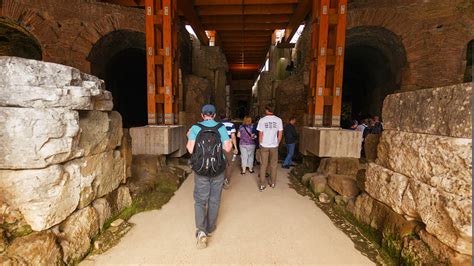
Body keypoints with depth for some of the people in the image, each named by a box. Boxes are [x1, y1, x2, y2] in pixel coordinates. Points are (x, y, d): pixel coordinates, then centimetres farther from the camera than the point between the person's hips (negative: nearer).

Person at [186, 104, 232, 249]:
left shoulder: (195, 128, -6)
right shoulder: (221, 128, -4)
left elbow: (191, 149, -11)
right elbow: (227, 148, -8)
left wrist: (189, 138, 7)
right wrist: (230, 140, 12)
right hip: (218, 170, 1)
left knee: (200, 200, 9)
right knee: (214, 200, 16)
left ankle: (201, 231, -6)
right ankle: (210, 227, 32)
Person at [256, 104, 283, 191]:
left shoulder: (262, 120, -6)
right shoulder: (278, 120, -3)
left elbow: (260, 134, -5)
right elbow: (280, 134, -1)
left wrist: (261, 144, 9)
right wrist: (277, 143, 13)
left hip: (264, 146, -1)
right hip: (274, 146, 1)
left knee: (263, 165, 6)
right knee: (273, 165, 13)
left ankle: (262, 185, 10)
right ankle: (273, 183, 24)